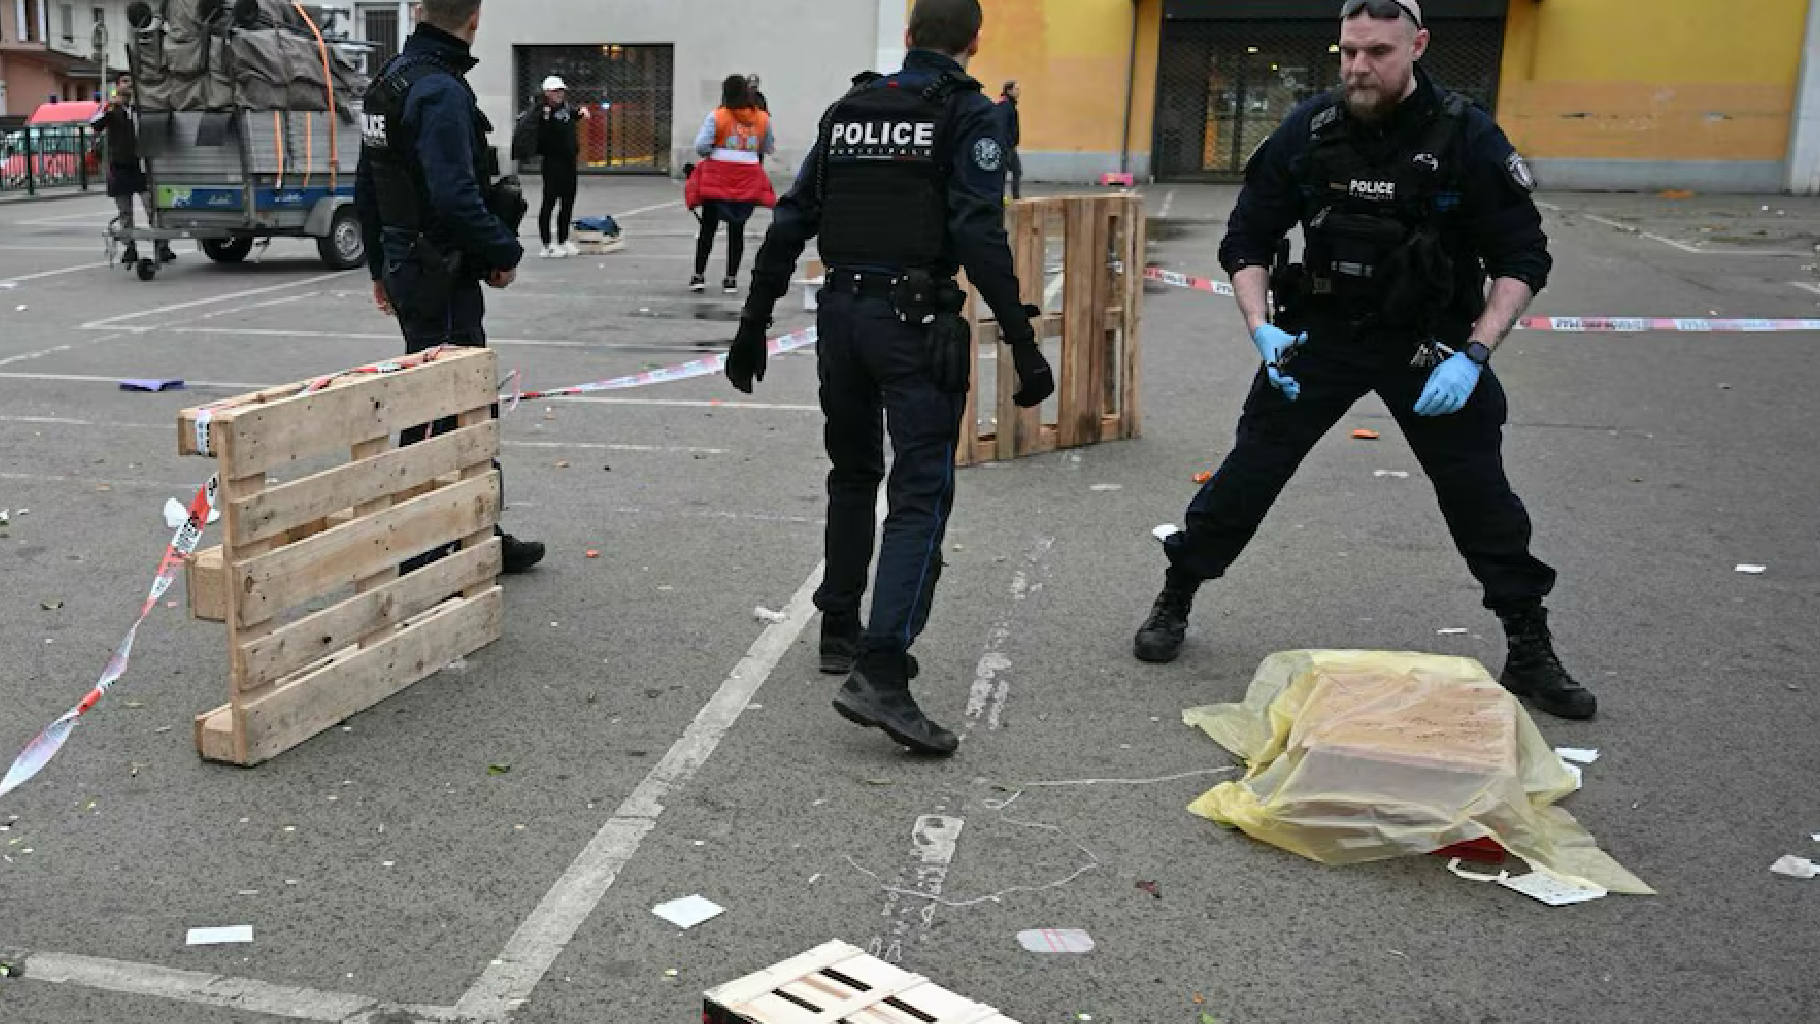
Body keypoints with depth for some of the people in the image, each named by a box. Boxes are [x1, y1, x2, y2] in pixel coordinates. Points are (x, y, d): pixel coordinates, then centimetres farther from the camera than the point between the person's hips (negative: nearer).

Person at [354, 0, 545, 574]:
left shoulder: (390, 80, 14)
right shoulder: (442, 90, -18)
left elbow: (366, 188, 20)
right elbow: (455, 195, -26)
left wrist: (381, 267, 25)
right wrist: (505, 250, -12)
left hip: (404, 264, 10)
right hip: (442, 274, -10)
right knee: (447, 407, -4)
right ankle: (416, 545, 3)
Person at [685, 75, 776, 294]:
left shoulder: (717, 116, -6)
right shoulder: (762, 119, 2)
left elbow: (701, 146, -11)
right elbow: (769, 148, 12)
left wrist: (713, 154, 7)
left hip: (718, 177, -2)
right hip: (748, 181, 2)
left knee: (708, 227, 9)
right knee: (737, 230, 7)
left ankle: (699, 276, 12)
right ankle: (731, 279, 9)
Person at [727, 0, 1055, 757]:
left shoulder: (847, 111, 13)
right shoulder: (966, 113, -3)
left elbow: (790, 226, 11)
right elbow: (981, 235, -15)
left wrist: (752, 327, 15)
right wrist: (1022, 343, -14)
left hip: (841, 312, 6)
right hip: (915, 321, -6)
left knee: (853, 475, 22)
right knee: (921, 495, -8)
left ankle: (840, 633, 32)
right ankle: (880, 674, -19)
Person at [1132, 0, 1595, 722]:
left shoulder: (1467, 137, -13)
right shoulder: (1308, 130, -8)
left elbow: (1522, 258, -9)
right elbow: (1247, 241, 1)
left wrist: (1473, 355, -20)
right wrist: (1261, 328, -14)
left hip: (1430, 342, -1)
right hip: (1320, 334, 1)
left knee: (1481, 494, 1)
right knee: (1249, 472, 0)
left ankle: (1531, 654, 17)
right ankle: (1173, 604, 18)